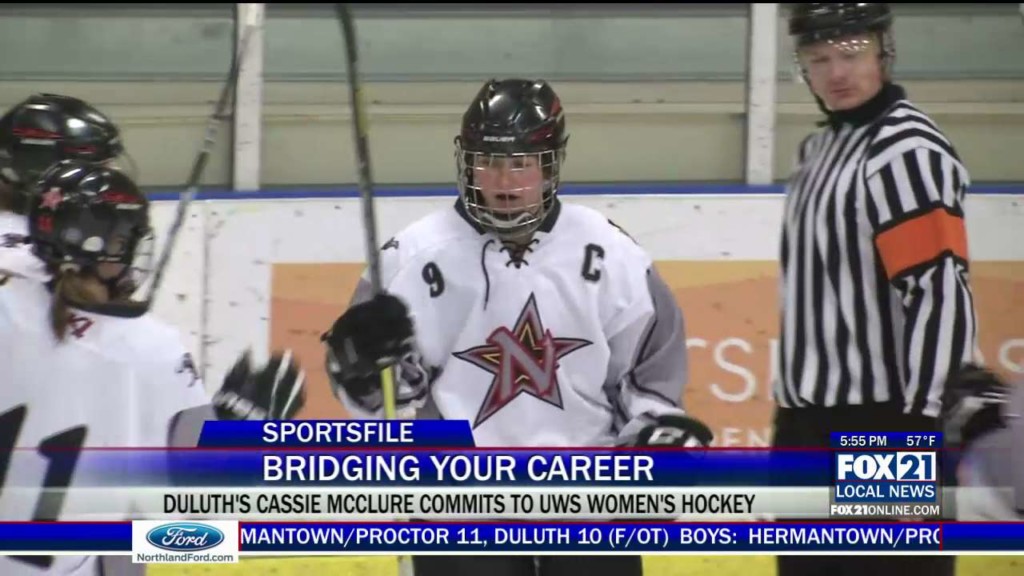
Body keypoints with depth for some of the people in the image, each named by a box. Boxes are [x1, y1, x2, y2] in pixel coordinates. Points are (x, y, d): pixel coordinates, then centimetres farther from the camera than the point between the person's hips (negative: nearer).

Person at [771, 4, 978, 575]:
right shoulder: (821, 147, 16)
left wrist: (925, 434, -26)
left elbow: (943, 296, -23)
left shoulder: (907, 150, -15)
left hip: (884, 428, -10)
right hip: (814, 424, 10)